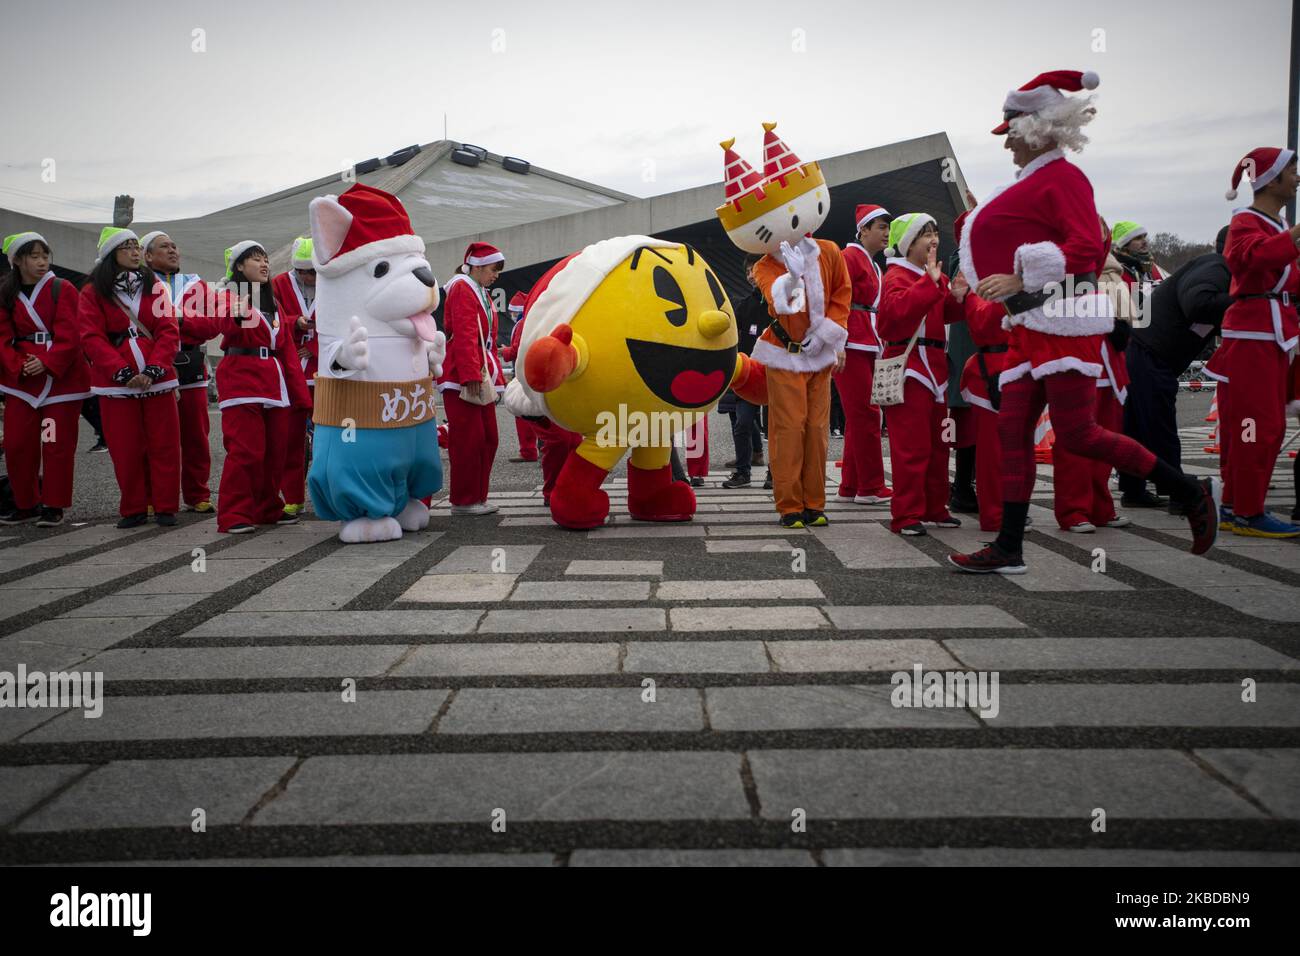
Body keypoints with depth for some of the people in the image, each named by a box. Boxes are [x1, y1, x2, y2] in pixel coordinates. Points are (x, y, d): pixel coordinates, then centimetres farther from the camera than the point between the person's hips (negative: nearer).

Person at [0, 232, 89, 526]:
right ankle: (25, 504, 20)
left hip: (61, 378, -4)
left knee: (57, 444, -2)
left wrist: (47, 363, -20)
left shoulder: (63, 289, -2)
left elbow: (70, 336, -10)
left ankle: (54, 505, 9)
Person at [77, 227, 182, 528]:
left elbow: (169, 331, 0)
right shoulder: (92, 293, 3)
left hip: (158, 379, 1)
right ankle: (133, 509, 13)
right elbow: (92, 339, -6)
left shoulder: (155, 288, 9)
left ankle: (165, 507, 10)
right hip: (116, 381, -1)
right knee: (126, 448, 2)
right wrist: (124, 373, -17)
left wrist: (152, 370, -14)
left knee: (164, 444, 1)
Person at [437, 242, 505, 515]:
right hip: (462, 378, -9)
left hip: (483, 377, 9)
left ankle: (478, 496, 17)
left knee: (488, 438, 9)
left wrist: (496, 377, 17)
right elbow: (464, 336, -18)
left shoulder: (483, 295, 22)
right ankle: (464, 501, -1)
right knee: (468, 439, -7)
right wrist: (472, 375, -24)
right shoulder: (462, 289, -7)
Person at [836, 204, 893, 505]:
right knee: (866, 414, -8)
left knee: (859, 416, 10)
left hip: (867, 346, 9)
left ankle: (851, 486, 15)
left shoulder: (873, 266, 22)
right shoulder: (850, 257, -6)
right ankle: (871, 487, -4)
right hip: (852, 345, -9)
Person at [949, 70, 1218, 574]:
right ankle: (1009, 548, 5)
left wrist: (1018, 278, -25)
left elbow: (1086, 247, -19)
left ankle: (1190, 491, 6)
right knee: (1013, 429, 3)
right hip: (1032, 325, 10)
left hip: (1064, 320, -10)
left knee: (1075, 434, -9)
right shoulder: (1036, 182, 19)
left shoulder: (1062, 177, -8)